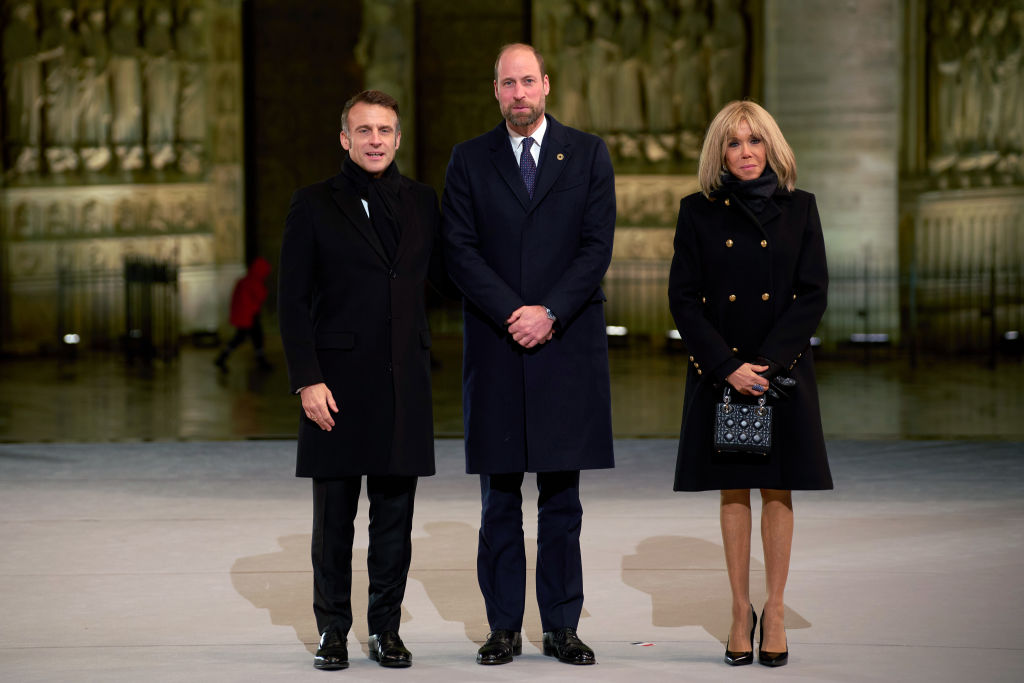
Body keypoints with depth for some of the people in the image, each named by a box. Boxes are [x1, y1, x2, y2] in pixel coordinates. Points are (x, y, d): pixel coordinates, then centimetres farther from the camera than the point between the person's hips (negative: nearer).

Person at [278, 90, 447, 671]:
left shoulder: (422, 202, 10)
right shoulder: (315, 206, 2)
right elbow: (293, 301, -2)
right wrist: (307, 379, -10)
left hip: (404, 380, 2)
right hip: (338, 379, -2)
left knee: (395, 514, 6)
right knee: (335, 515, 4)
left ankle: (387, 628, 17)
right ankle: (333, 629, 15)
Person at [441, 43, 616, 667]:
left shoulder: (588, 154, 6)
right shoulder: (469, 160, 8)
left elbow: (598, 245, -1)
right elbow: (460, 249, 0)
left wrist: (549, 313, -12)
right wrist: (511, 313, -12)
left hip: (568, 344, 0)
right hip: (495, 347, 1)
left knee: (563, 499, 4)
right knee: (500, 499, 4)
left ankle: (562, 626, 11)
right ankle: (505, 627, 10)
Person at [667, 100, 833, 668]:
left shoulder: (799, 209, 4)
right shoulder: (698, 211, 2)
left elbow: (813, 295, -1)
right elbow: (683, 298, -1)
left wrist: (766, 362, -12)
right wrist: (728, 366, -12)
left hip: (784, 370, 0)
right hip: (719, 371, 0)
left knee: (778, 490, 3)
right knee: (733, 491, 5)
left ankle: (774, 610, 11)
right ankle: (741, 609, 13)